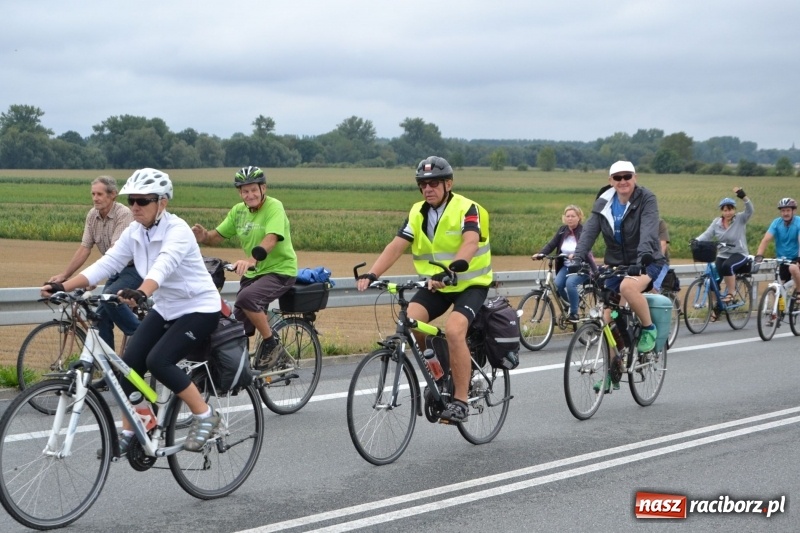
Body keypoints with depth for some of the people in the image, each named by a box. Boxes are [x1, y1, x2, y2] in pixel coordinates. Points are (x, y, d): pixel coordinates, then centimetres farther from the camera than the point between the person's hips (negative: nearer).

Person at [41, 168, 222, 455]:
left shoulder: (177, 230, -24)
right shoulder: (134, 232, -2)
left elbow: (163, 266, -43)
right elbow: (106, 263, -10)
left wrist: (140, 294, -62)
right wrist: (63, 286, -22)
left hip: (199, 308, -7)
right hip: (165, 308, 7)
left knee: (158, 361, -24)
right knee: (129, 363, -5)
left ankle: (205, 416, -8)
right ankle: (127, 434, 9)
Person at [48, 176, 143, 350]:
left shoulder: (123, 214, -21)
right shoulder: (92, 215, 1)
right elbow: (84, 249, 2)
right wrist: (63, 275, -3)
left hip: (135, 268, -8)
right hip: (117, 270, 8)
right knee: (102, 316, 1)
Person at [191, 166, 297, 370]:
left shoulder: (274, 207, -16)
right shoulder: (238, 211, 5)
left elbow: (270, 240, -31)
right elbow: (217, 236, 3)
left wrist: (251, 260, -49)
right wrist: (203, 236, -21)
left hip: (279, 270, -7)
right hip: (253, 272, 7)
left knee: (246, 298, -31)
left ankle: (272, 345, -15)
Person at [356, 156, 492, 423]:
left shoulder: (467, 208, -15)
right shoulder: (418, 212, 2)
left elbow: (470, 243, -32)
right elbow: (396, 245, -8)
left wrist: (449, 271, -50)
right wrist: (371, 274, -24)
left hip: (470, 283, -5)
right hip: (435, 284, 5)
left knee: (453, 329, -30)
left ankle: (460, 401, -21)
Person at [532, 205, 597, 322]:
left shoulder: (584, 231, -13)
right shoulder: (562, 231, 2)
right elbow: (551, 244, -6)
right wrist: (539, 254, -24)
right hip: (566, 266, 5)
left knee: (570, 282, -30)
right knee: (558, 284, -19)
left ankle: (574, 313, -14)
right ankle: (574, 303, 10)